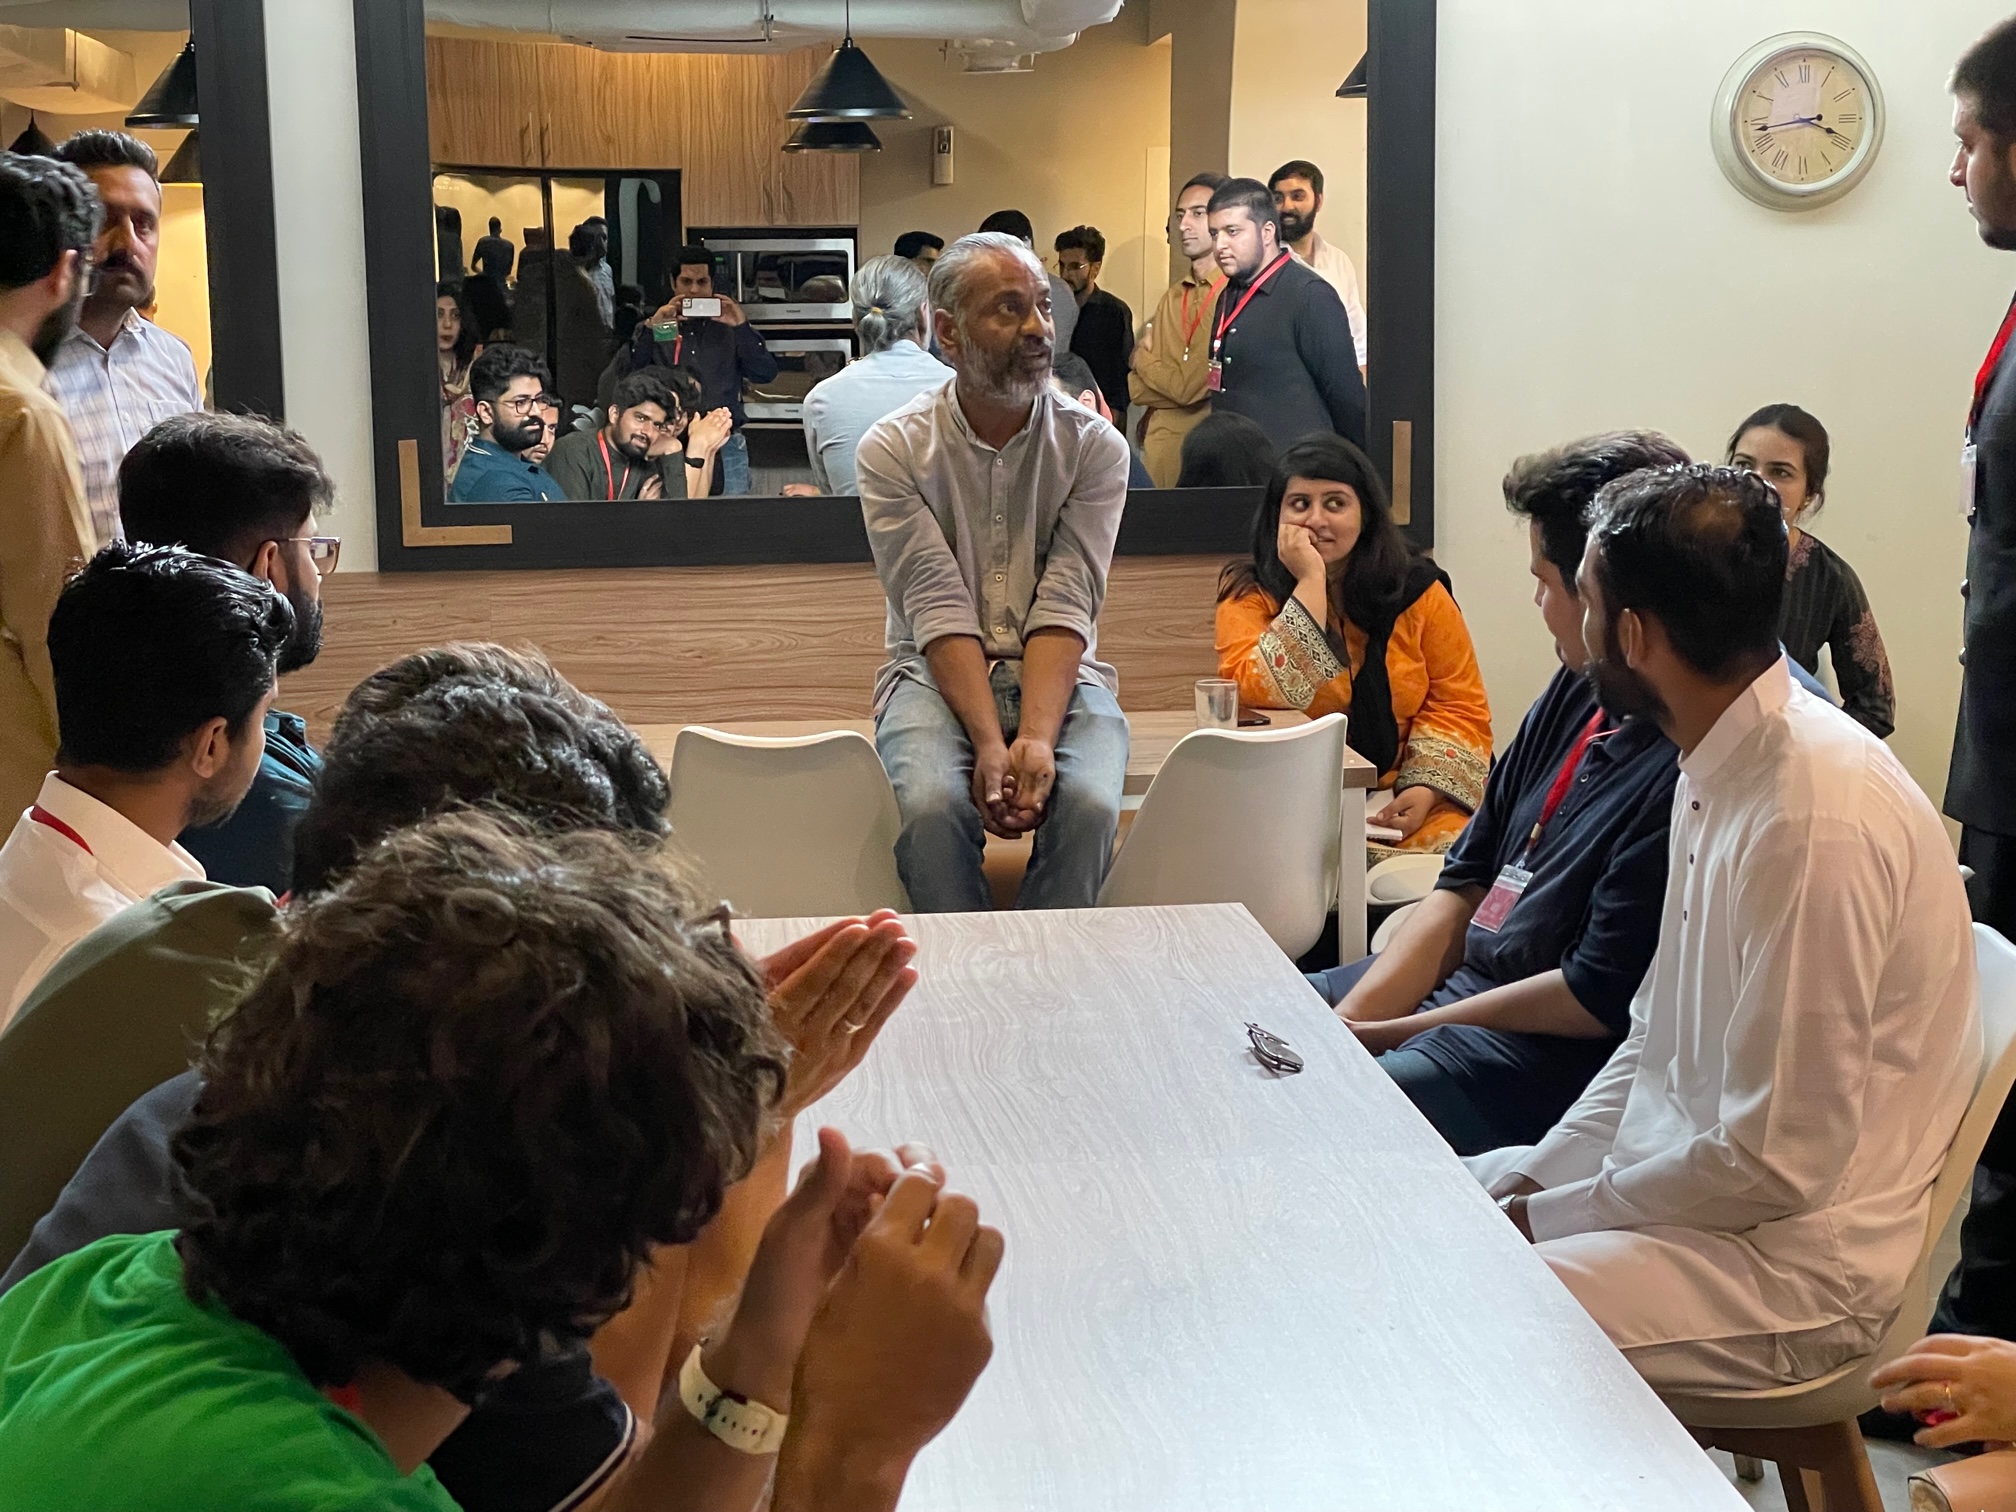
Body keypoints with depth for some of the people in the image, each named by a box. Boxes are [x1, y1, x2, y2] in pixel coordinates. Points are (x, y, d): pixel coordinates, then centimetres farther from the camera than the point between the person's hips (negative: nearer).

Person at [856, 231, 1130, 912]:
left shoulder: (1093, 446, 0)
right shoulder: (893, 449, -3)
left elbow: (1066, 607, -10)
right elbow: (938, 609, -12)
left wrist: (1036, 739, -26)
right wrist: (989, 743, -25)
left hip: (1059, 675, 1)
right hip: (936, 673, -1)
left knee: (1089, 803, -30)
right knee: (932, 805, -32)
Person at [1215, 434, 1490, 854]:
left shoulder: (1417, 589, 5)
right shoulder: (1251, 594, 1)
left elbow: (1459, 705, 3)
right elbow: (1261, 695, -16)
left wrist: (1425, 789, -14)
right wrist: (1310, 583, -15)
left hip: (1399, 802, 2)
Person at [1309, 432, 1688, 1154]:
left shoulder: (1689, 767, -24)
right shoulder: (1578, 693, 7)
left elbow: (1598, 999, -21)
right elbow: (1465, 885, 11)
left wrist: (1388, 1035, -11)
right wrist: (1345, 1021, -1)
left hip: (1550, 1054, -9)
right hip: (1459, 980, 10)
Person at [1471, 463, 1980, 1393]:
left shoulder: (1816, 820, -26)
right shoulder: (1720, 770, 5)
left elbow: (1776, 1162, -24)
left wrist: (1553, 1213, -13)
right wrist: (1537, 1176, 4)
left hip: (1799, 1268, -9)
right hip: (1690, 1181, 10)